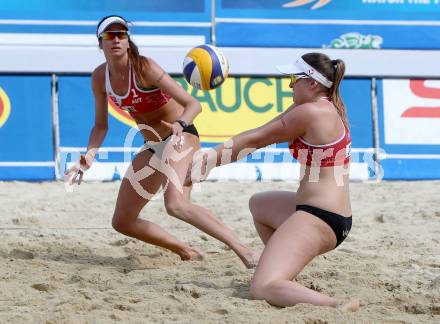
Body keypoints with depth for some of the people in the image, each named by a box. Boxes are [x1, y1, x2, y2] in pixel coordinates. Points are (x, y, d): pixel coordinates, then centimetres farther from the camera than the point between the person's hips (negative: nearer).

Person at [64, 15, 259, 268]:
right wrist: (89, 157, -9)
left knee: (175, 204, -35)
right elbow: (101, 126, 8)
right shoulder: (100, 77, -2)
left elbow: (193, 104, -24)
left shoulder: (144, 67, -20)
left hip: (182, 135, -8)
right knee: (122, 222, 8)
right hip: (154, 147, 8)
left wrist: (179, 125, -45)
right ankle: (188, 253, 20)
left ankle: (244, 250, -37)